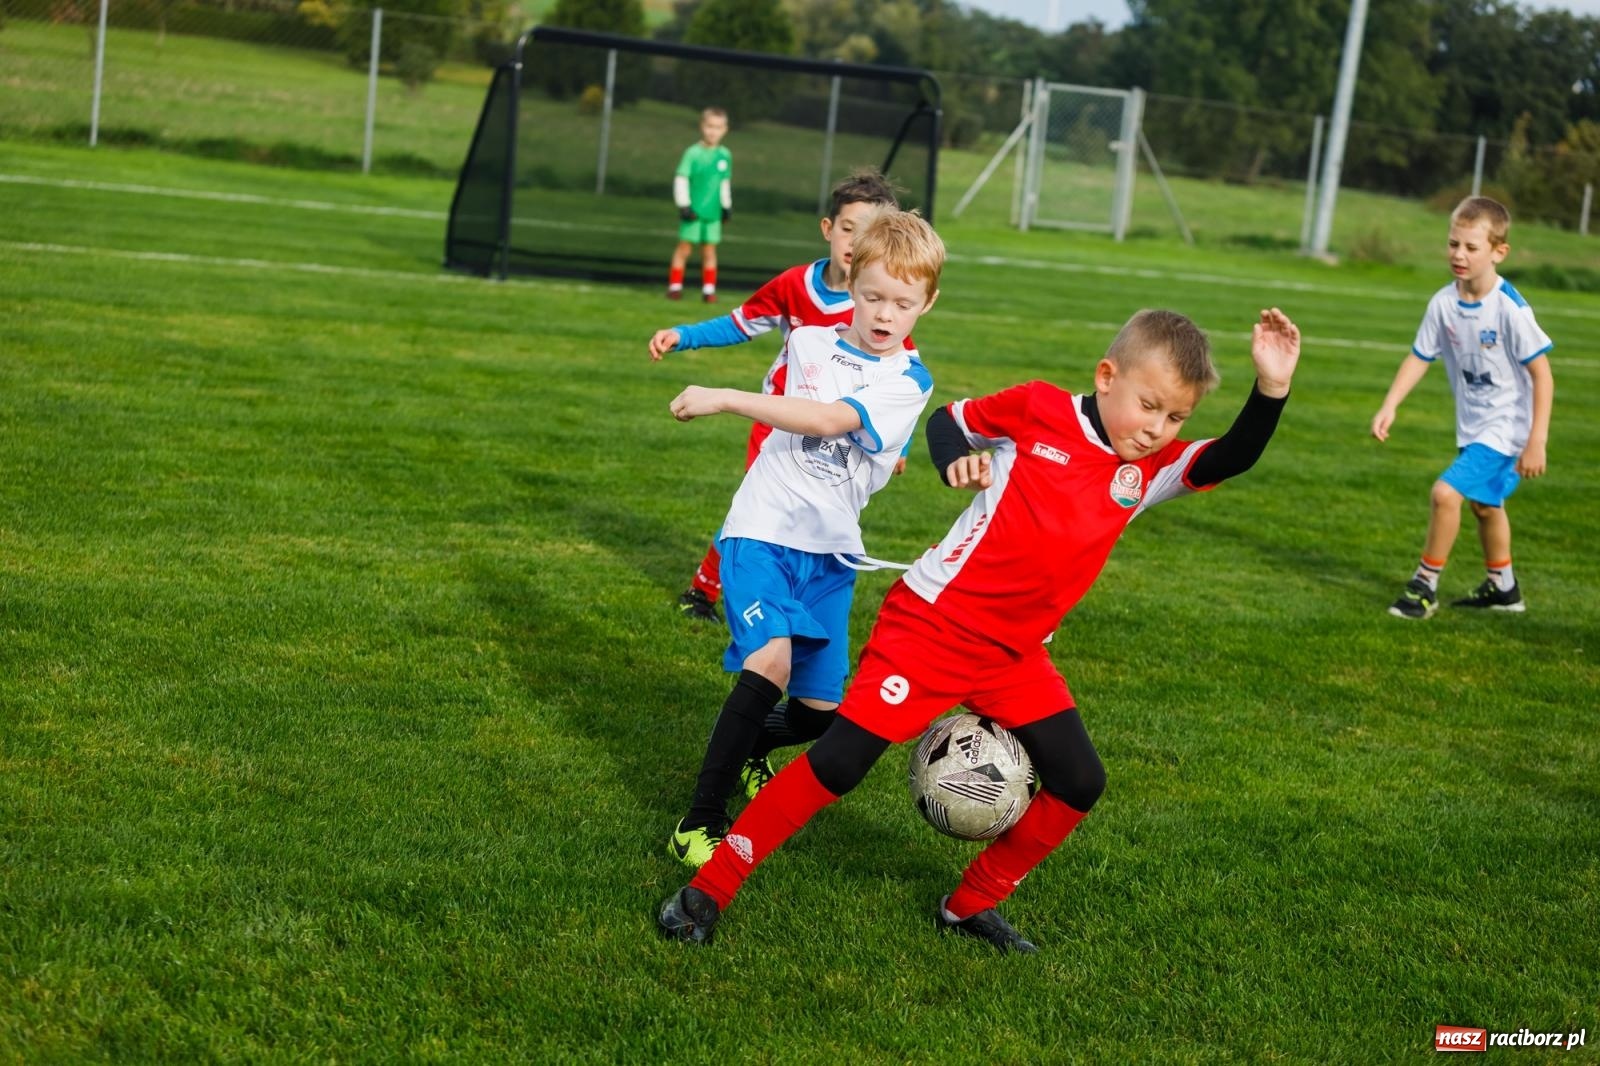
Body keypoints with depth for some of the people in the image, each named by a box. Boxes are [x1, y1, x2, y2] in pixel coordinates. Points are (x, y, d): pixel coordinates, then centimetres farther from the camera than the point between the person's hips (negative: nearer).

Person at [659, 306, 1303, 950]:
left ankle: (972, 906, 20)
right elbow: (949, 419, 6)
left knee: (1078, 784, 2)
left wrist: (1270, 388, -30)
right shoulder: (1040, 410, -8)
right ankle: (710, 888, 0)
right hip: (931, 625, -6)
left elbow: (1234, 459, -14)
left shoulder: (1154, 468, 1)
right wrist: (955, 460, -16)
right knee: (839, 763, -11)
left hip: (1015, 655, 6)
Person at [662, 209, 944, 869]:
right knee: (769, 663, -26)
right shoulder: (809, 341, 4)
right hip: (764, 530, -1)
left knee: (819, 712, 5)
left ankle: (742, 748, 40)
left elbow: (824, 421, -23)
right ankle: (700, 823, -19)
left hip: (830, 549, 1)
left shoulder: (907, 384, -6)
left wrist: (724, 400, -27)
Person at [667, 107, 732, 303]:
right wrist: (683, 205, -11)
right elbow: (681, 179, -7)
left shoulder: (725, 155, 5)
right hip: (693, 211, -3)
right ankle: (675, 286, 10)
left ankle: (709, 290, 11)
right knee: (684, 248, 3)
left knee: (709, 250, 6)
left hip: (713, 212, 3)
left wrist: (727, 206, 16)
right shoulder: (693, 152, -7)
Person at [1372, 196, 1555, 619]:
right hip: (1472, 426, 8)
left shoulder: (1510, 309, -25)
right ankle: (1502, 588, 46)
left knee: (1446, 493, -19)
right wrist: (1388, 407, -10)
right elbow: (1419, 358, 2)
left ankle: (1426, 585, -2)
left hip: (1506, 428, -8)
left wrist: (1537, 441, -22)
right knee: (1484, 503, 25)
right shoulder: (1444, 303, -8)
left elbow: (1542, 374, -21)